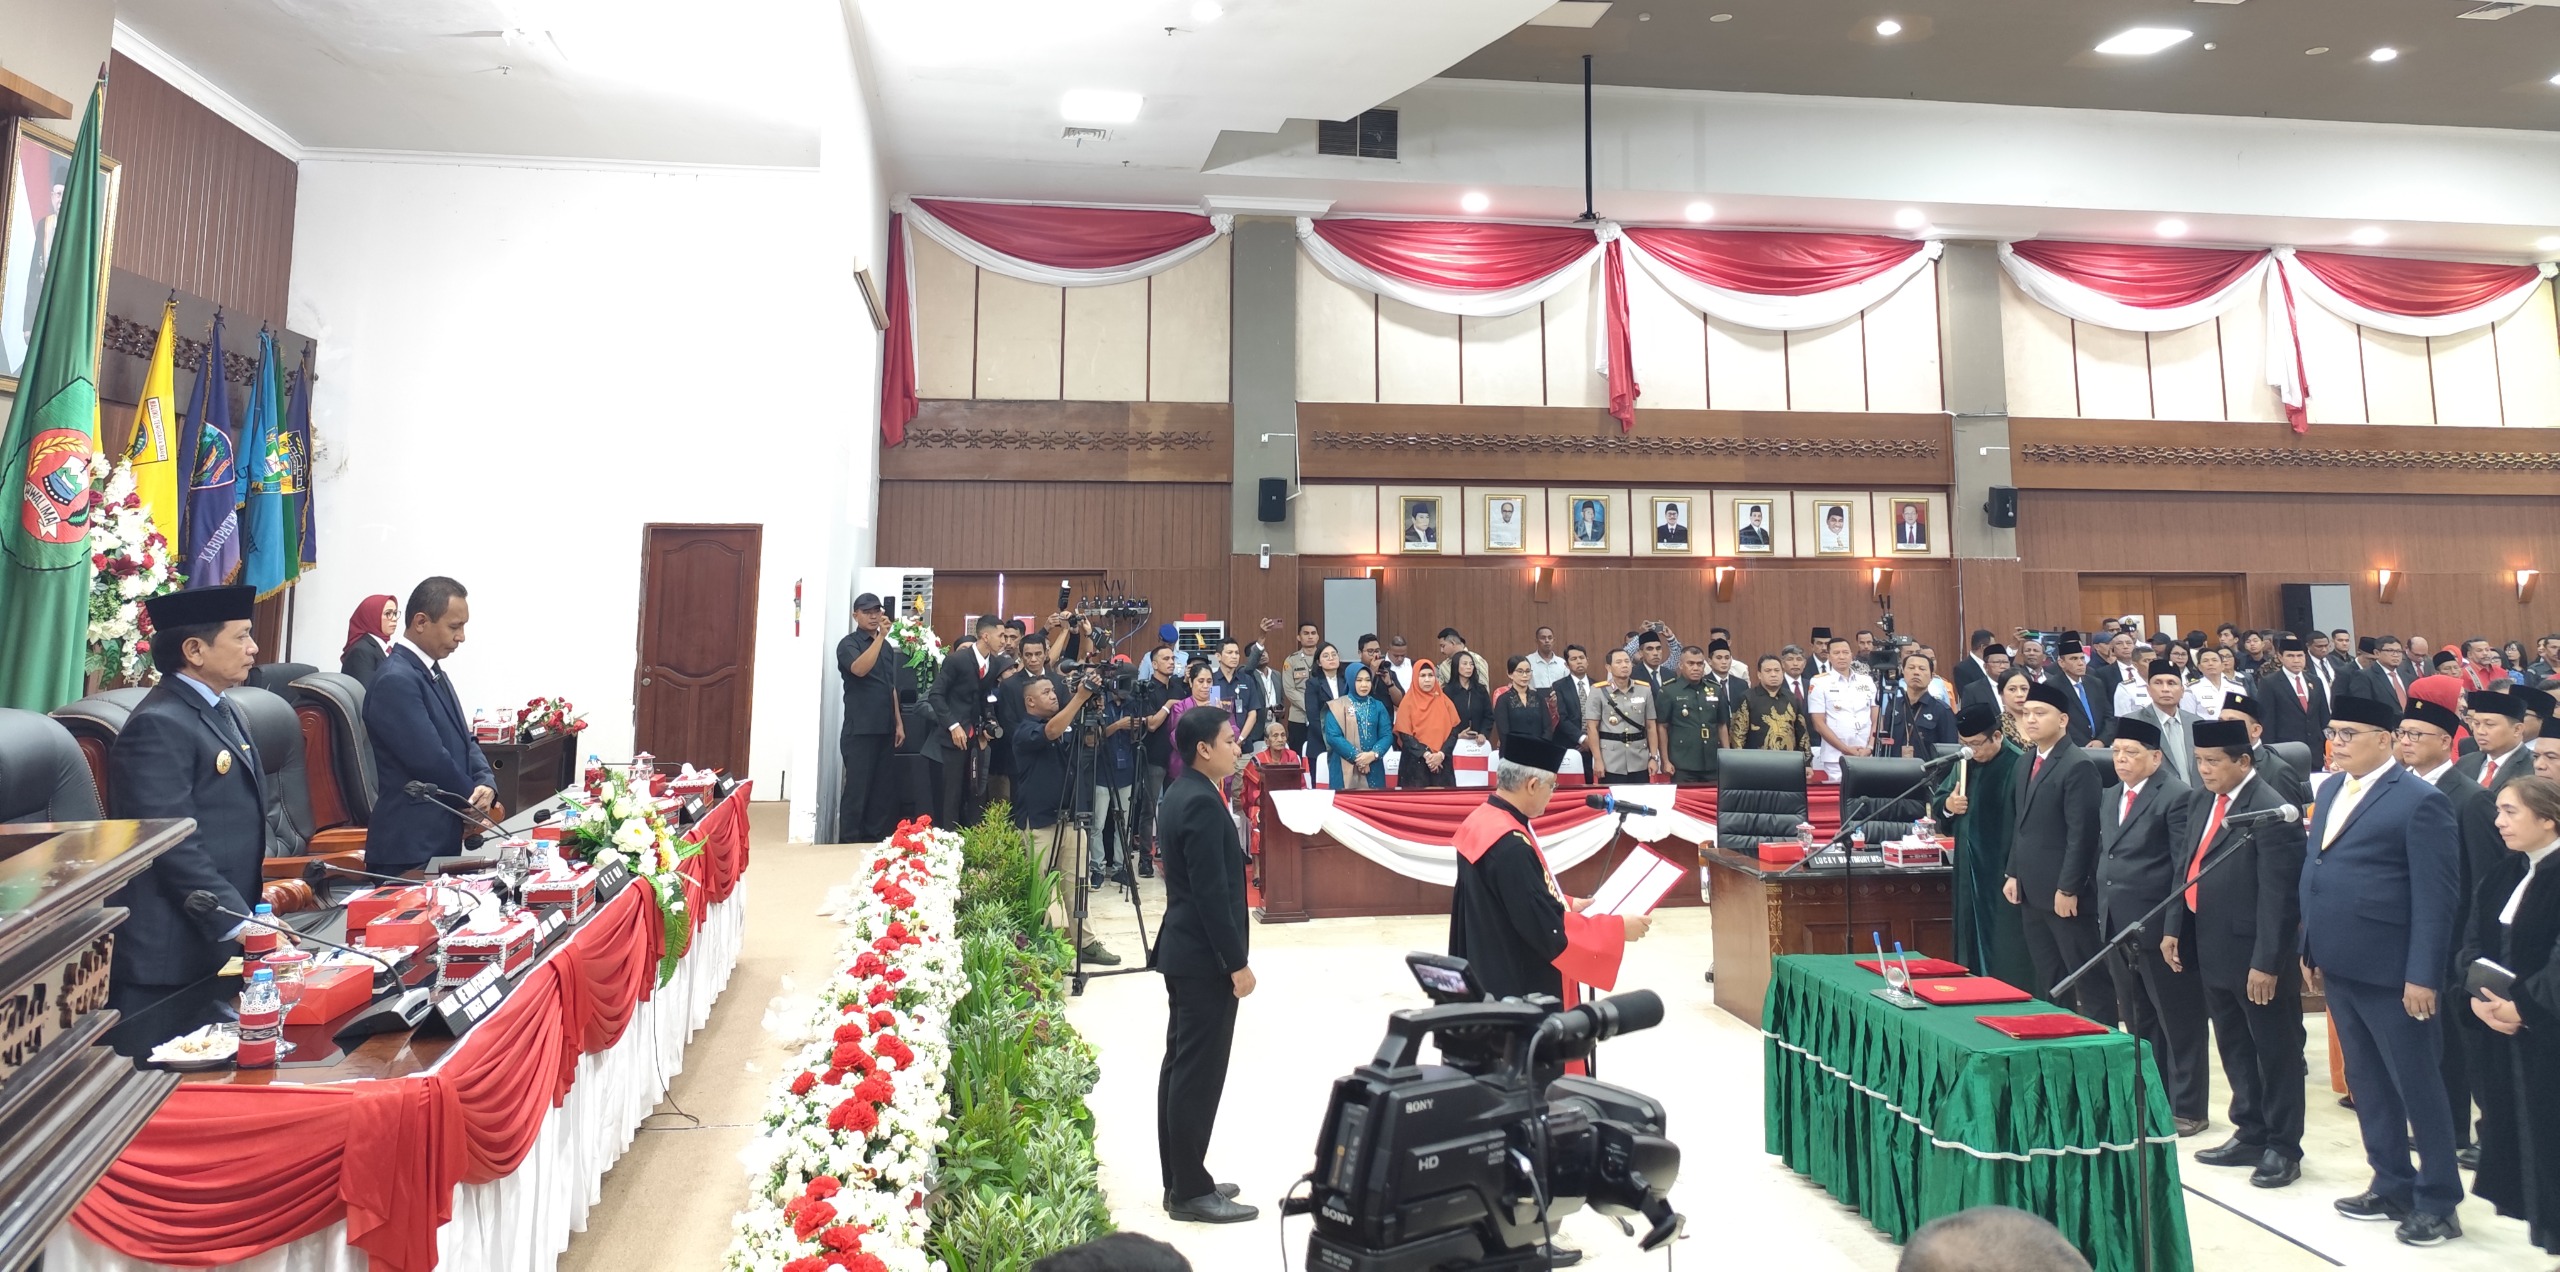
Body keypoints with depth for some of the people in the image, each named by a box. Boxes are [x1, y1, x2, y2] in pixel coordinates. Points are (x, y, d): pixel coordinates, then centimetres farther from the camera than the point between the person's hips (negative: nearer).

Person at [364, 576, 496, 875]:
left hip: (443, 839, 9)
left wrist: (487, 783, -6)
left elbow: (463, 741, 14)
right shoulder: (396, 681, -17)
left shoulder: (433, 673, 13)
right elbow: (431, 760, -21)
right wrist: (476, 798, -6)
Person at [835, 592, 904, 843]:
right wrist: (880, 636, -28)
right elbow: (859, 669, -25)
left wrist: (898, 723, 13)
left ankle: (875, 841, 14)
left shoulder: (887, 647, 16)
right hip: (859, 731, -6)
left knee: (883, 790, 7)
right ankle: (849, 844, -1)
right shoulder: (848, 644, -4)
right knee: (857, 789, -6)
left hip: (884, 730, 6)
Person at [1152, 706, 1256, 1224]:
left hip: (1184, 949, 10)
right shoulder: (1202, 803, -21)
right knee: (1200, 1072, -2)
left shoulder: (1181, 794, 10)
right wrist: (1238, 964, -18)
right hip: (1205, 956, -10)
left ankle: (1180, 1179, 24)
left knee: (1182, 1066, 15)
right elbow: (1213, 893, -23)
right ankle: (1191, 1191, 7)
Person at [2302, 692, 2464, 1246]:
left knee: (2418, 1087, 6)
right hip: (2340, 967, 7)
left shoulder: (2420, 800, -12)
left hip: (2390, 973, -7)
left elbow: (2437, 896, -14)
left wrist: (2423, 975, -17)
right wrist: (2311, 949, 13)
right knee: (2366, 1083, 17)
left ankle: (2438, 1201, 19)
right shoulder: (2332, 790, 10)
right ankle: (2392, 1185, 30)